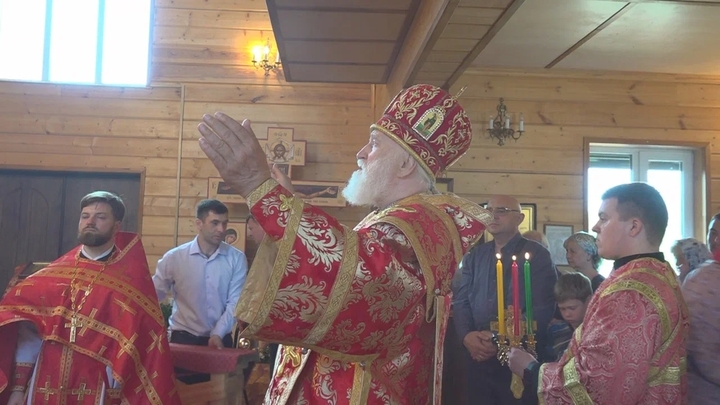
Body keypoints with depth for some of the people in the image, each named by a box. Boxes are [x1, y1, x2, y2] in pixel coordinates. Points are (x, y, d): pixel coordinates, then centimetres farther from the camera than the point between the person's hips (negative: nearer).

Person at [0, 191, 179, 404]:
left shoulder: (131, 280, -4)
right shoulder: (55, 273, 6)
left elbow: (136, 346, -8)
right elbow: (28, 330, 2)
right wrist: (18, 387, -4)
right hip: (45, 387, 3)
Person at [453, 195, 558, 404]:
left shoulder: (537, 255, -3)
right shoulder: (475, 255, 12)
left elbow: (543, 308, -12)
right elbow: (460, 300, 9)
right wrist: (466, 336, -10)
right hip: (478, 356, 4)